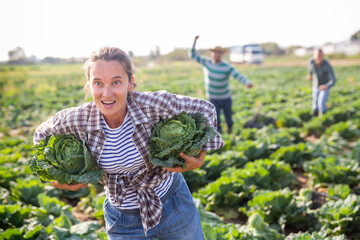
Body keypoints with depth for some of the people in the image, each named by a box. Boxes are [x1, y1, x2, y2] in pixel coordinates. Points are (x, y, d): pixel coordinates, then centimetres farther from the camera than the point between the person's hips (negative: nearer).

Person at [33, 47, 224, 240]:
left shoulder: (152, 105, -26)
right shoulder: (78, 119, -19)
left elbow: (205, 109, -12)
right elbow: (42, 134, 2)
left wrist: (200, 156, -20)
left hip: (172, 203, -1)